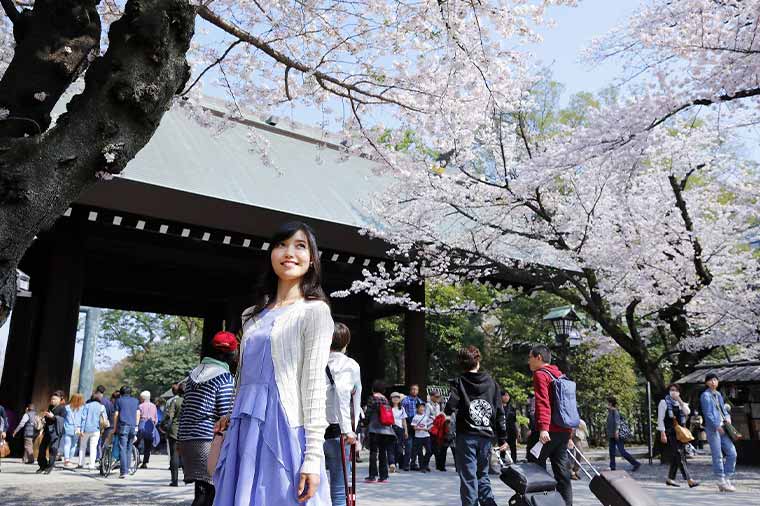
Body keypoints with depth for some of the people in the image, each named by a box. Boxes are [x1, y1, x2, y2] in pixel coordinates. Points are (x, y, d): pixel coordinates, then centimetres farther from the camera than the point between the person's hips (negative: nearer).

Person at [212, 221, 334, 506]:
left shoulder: (314, 311, -2)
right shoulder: (254, 315, 17)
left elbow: (314, 386, -9)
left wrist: (313, 457, -15)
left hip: (285, 432, -6)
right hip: (245, 435, 6)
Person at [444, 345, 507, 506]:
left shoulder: (459, 382, -4)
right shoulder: (492, 383, 6)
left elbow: (450, 407, -17)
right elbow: (500, 412, 5)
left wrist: (448, 410, 7)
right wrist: (502, 438, 10)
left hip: (466, 436, -3)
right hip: (486, 436, 3)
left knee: (468, 477, 3)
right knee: (482, 475, 17)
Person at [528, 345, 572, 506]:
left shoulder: (540, 374, -5)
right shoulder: (560, 375, 20)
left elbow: (543, 403, -18)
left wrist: (543, 428, -27)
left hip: (549, 431, -8)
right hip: (564, 430, 8)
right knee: (562, 470, 10)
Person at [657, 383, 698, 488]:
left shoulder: (681, 403, 17)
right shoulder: (664, 402, -1)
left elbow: (687, 412, -3)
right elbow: (660, 419, -5)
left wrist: (680, 401, -10)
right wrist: (662, 433, -11)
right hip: (670, 433, -6)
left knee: (676, 456, 8)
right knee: (679, 456, -12)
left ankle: (670, 479, 19)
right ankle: (689, 480, -14)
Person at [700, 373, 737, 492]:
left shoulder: (718, 395, 18)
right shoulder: (705, 395, -5)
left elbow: (723, 409, 23)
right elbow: (707, 414, -12)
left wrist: (727, 416, 2)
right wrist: (717, 426, -18)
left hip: (722, 428, 8)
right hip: (712, 428, -8)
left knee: (732, 453, 6)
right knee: (718, 456, -3)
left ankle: (727, 479, 16)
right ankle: (722, 482, 4)